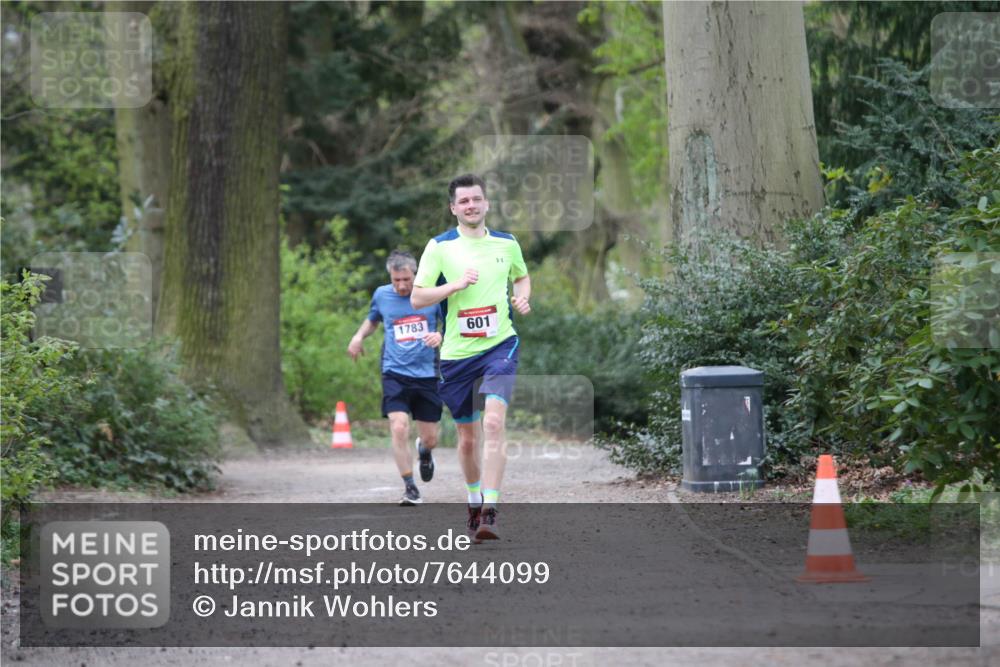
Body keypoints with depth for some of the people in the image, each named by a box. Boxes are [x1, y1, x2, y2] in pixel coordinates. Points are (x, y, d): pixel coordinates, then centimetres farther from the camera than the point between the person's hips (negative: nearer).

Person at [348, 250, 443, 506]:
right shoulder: (381, 295, 4)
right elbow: (373, 319, 25)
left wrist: (441, 336, -18)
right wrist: (359, 336, 6)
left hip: (427, 374, 0)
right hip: (395, 373, 0)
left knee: (430, 439, 7)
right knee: (399, 428, -20)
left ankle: (424, 451, 46)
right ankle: (409, 488, -8)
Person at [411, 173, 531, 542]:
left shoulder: (507, 244, 7)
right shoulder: (439, 246, -1)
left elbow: (522, 277, 26)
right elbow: (417, 298, -3)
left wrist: (522, 298, 4)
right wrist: (456, 285, -17)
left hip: (499, 345, 0)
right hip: (457, 353, 0)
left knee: (494, 421, -21)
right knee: (466, 435, 9)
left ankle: (489, 509, -24)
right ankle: (474, 501, 32)